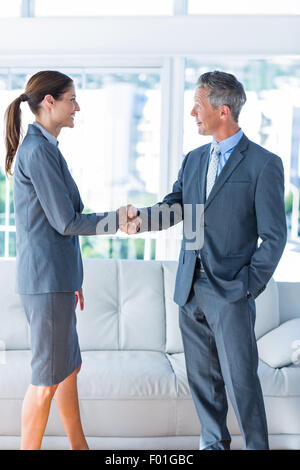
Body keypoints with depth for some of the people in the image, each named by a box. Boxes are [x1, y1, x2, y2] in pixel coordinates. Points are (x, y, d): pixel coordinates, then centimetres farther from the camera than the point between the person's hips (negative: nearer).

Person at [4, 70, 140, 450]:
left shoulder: (40, 148, 15)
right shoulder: (38, 150, -15)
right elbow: (66, 221, -17)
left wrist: (71, 279, 21)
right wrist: (118, 219, -5)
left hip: (54, 277, 10)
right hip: (47, 279, -10)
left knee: (69, 368, 19)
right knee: (47, 379, 0)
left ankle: (79, 446, 32)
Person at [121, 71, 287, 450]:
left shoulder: (263, 164, -7)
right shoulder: (193, 159, 12)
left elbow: (273, 236, -7)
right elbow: (173, 207, 5)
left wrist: (249, 287, -11)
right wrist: (142, 217, -16)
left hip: (231, 293, -6)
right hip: (190, 290, 6)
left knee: (240, 380, -1)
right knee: (202, 376, 14)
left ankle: (257, 446, 16)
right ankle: (214, 442, 31)